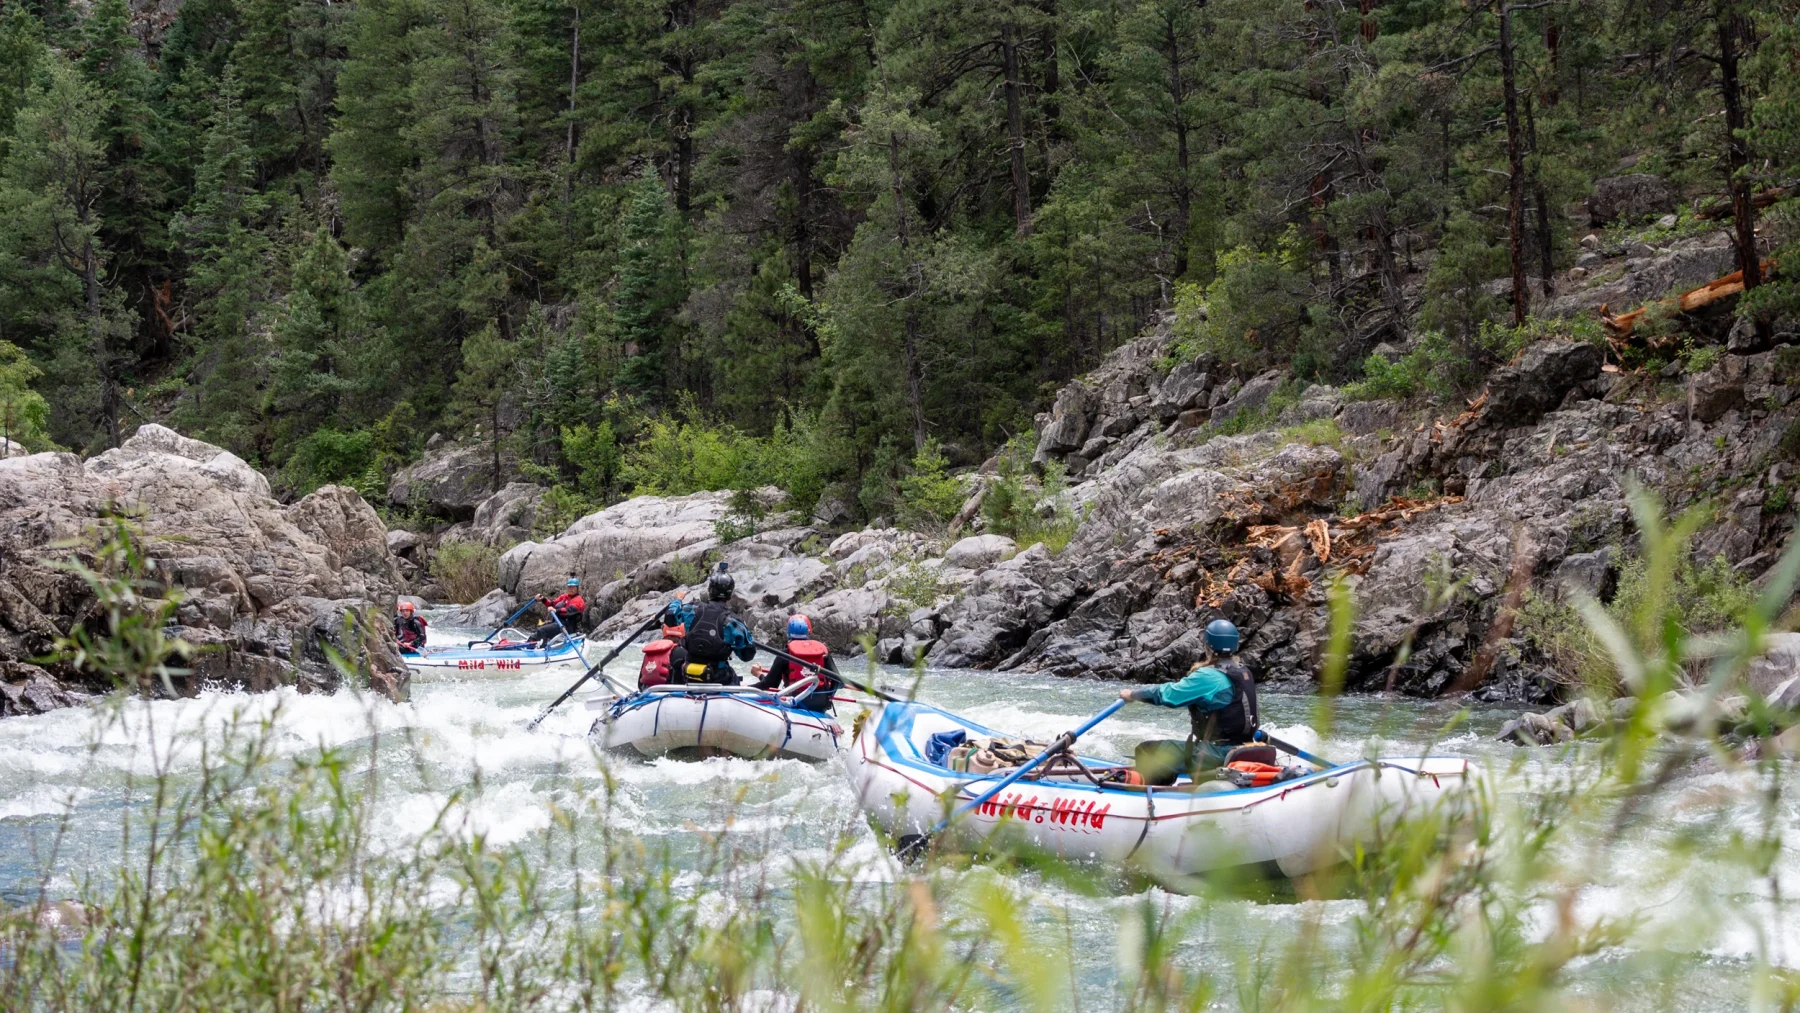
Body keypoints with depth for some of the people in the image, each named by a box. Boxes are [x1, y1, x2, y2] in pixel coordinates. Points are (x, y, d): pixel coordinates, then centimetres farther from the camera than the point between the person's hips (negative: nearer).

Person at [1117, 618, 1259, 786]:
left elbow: (1167, 694, -14)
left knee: (1147, 751, -3)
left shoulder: (1208, 676, -18)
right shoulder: (1244, 673, 8)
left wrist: (1132, 694, 1)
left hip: (1217, 756, -9)